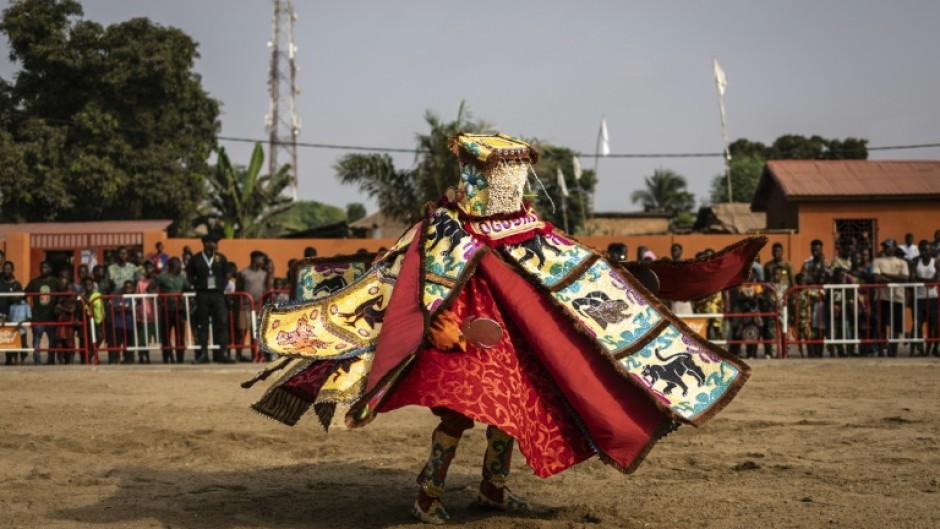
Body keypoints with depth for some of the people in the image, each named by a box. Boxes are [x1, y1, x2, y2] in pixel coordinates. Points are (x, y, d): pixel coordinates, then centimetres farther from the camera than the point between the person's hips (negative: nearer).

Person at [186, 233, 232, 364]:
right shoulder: (196, 259, 2)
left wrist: (222, 287, 1)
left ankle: (222, 353, -3)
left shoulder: (221, 258, 8)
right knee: (202, 324, 1)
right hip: (202, 295, -1)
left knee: (221, 323, -5)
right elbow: (190, 275, 8)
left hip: (218, 294, 1)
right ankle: (203, 353, 5)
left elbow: (226, 274, 14)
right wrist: (196, 287, -2)